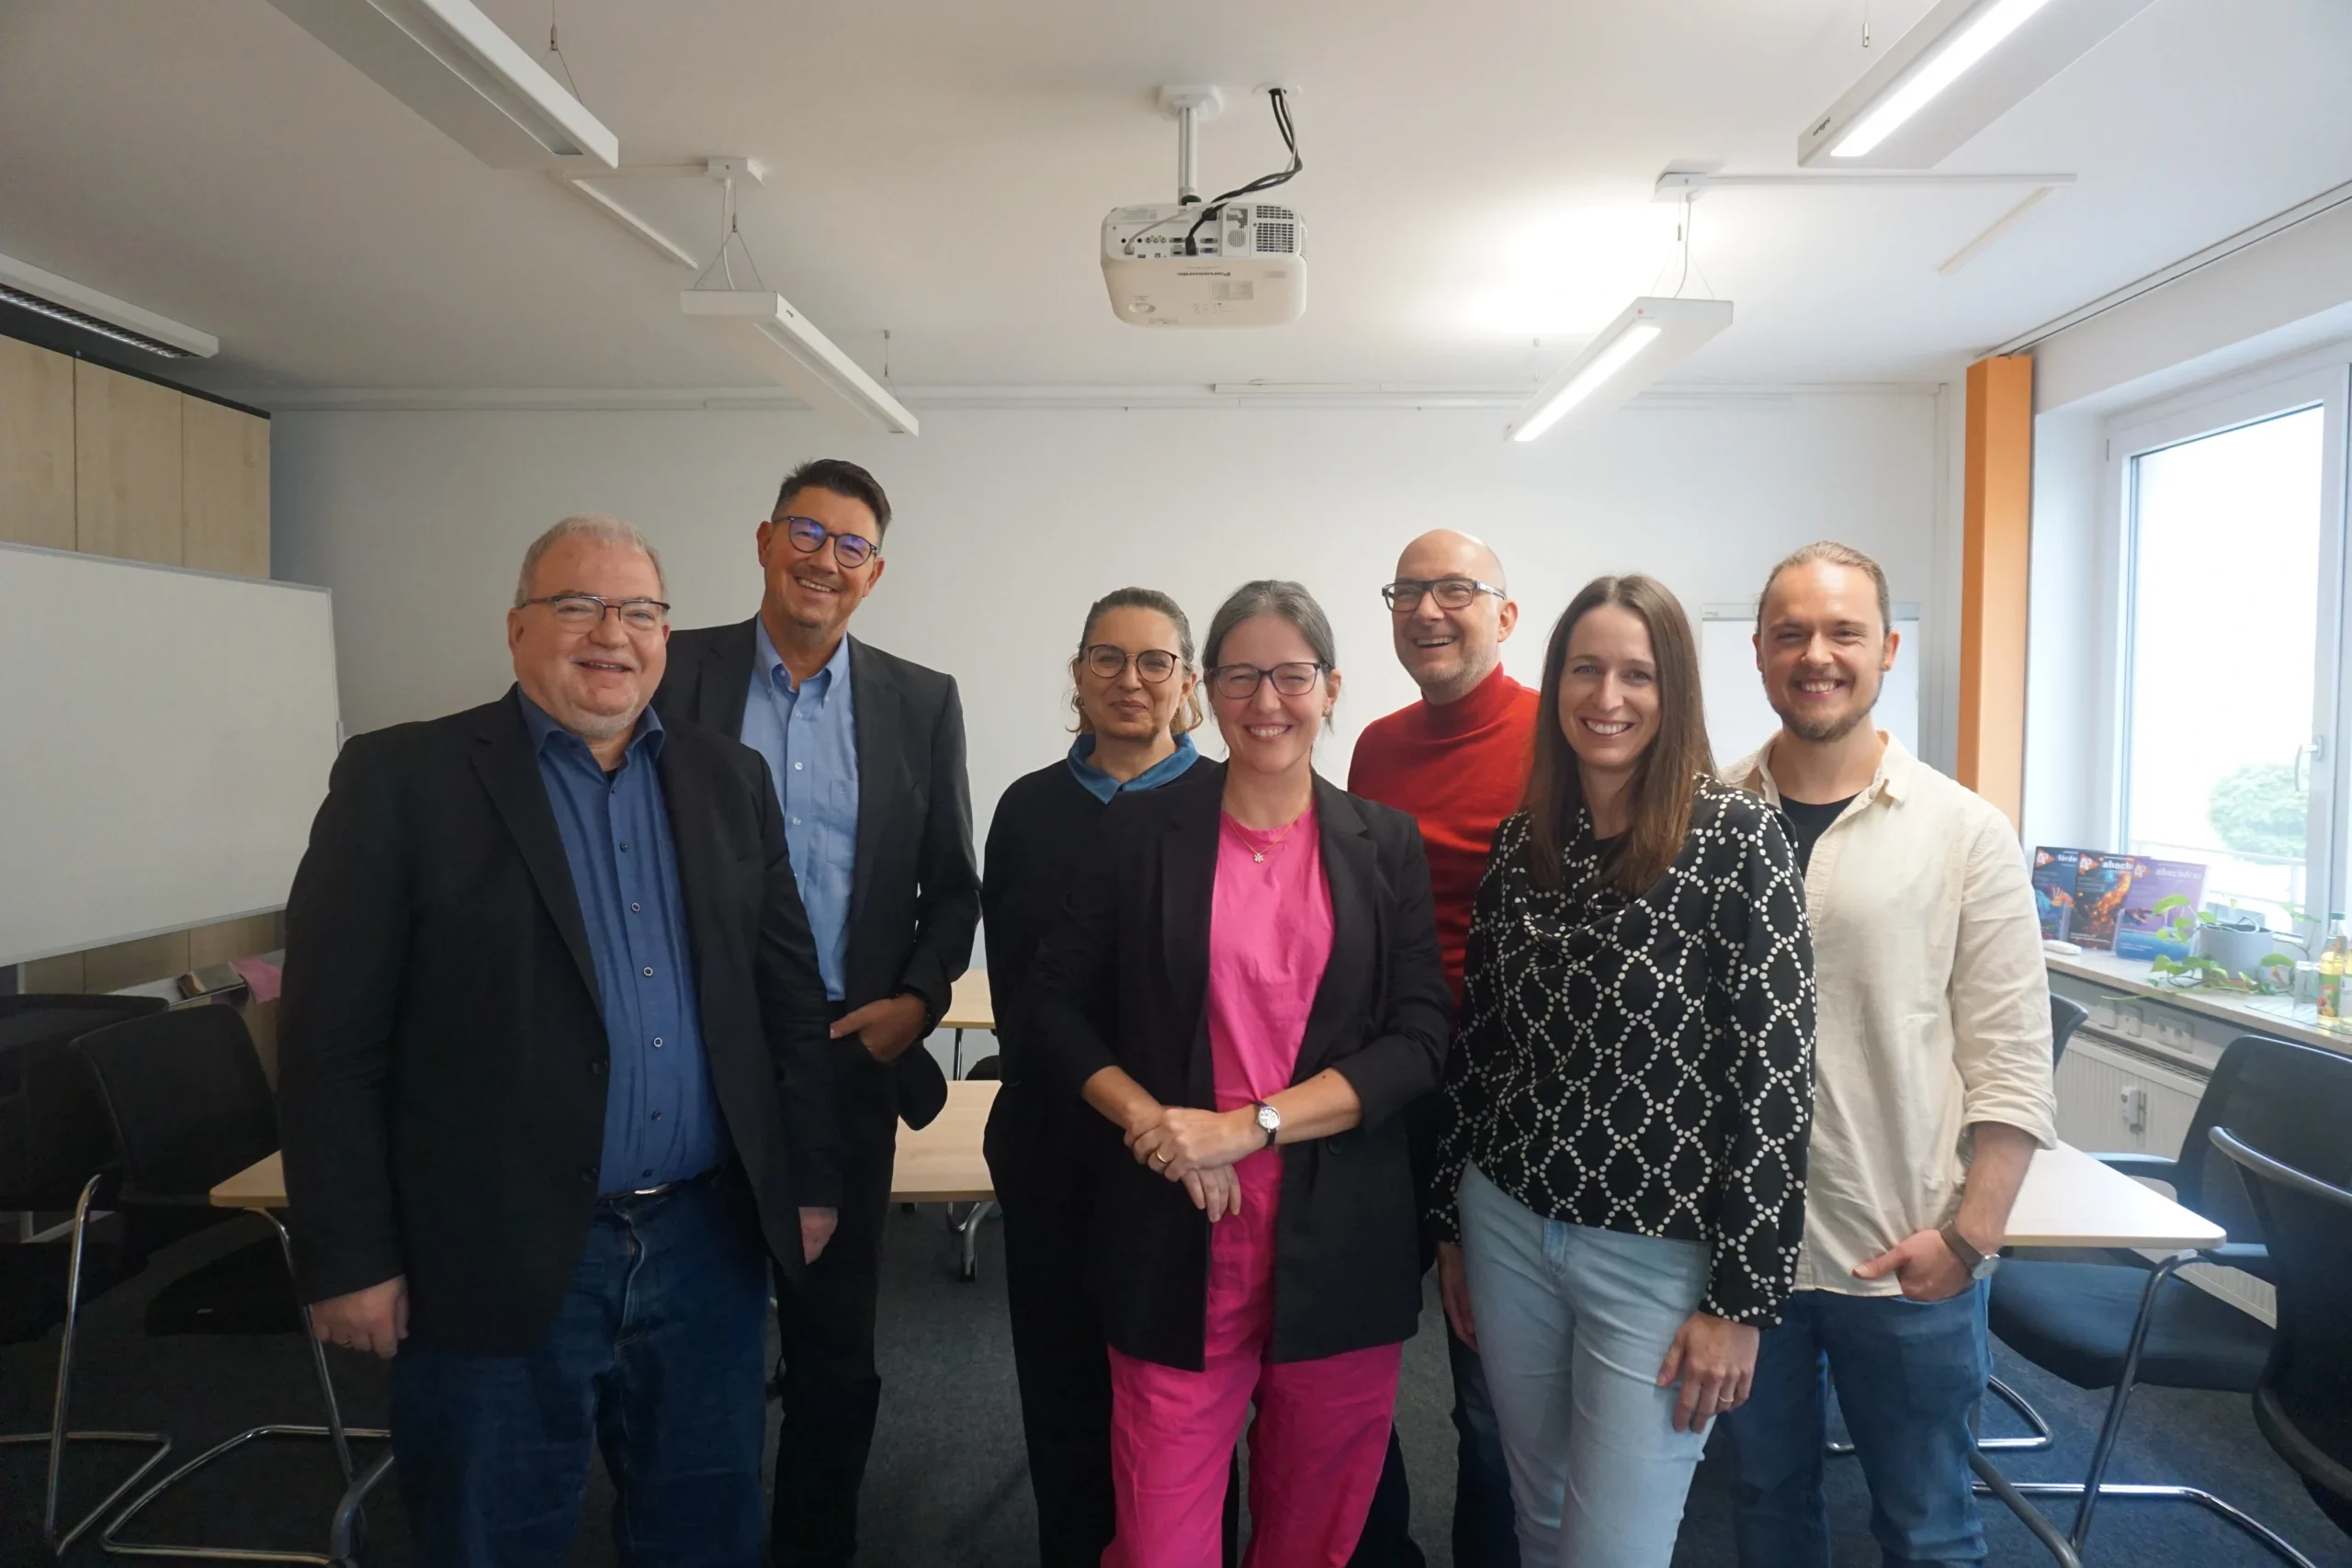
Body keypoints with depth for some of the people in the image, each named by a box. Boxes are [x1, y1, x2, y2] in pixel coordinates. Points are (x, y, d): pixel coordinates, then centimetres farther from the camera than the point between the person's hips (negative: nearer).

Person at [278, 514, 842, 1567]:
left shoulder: (728, 779, 6)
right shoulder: (401, 778, -6)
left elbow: (790, 994, 8)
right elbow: (332, 1041, -7)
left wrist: (809, 1181, 7)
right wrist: (349, 1259, -8)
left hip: (709, 1243, 4)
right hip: (496, 1261, -3)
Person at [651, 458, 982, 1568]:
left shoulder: (922, 702, 4)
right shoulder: (677, 673, 0)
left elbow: (953, 885, 7)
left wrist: (917, 1000, -8)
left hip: (851, 1059, 1)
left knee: (835, 1340, 13)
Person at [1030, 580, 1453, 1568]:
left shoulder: (1385, 844, 3)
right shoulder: (1143, 829, 1)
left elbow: (1420, 1039, -3)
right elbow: (1058, 1001, 4)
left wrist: (1250, 1125, -14)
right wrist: (1151, 1122, -12)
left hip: (1340, 1242, 1)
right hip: (1178, 1234, -1)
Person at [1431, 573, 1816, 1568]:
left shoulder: (1737, 839, -12)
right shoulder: (1522, 841, 3)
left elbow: (1774, 1073, -13)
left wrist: (1740, 1298, -12)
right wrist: (1453, 1224, 12)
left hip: (1660, 1256, -4)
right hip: (1508, 1230, 5)